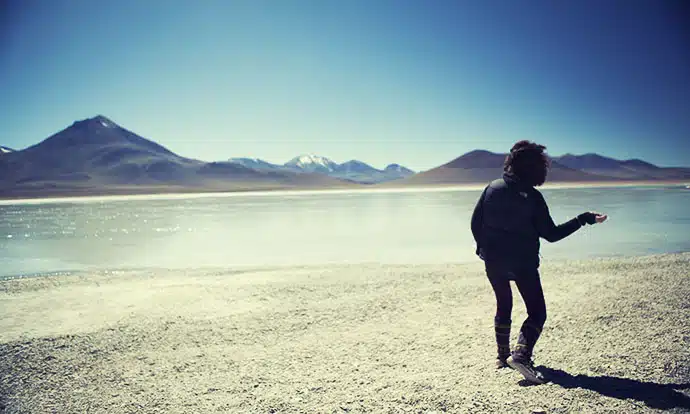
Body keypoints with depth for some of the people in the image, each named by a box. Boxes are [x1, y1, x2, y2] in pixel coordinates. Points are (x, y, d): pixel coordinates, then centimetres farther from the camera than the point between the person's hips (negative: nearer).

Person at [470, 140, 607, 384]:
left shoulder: (492, 188, -2)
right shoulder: (532, 197, -12)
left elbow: (475, 222, 2)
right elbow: (551, 234, -9)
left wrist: (485, 247, 17)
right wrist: (584, 219, -3)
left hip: (493, 261, 4)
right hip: (523, 263, -4)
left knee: (503, 307, 21)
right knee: (537, 312, 6)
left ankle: (503, 355, 28)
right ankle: (521, 354, -14)